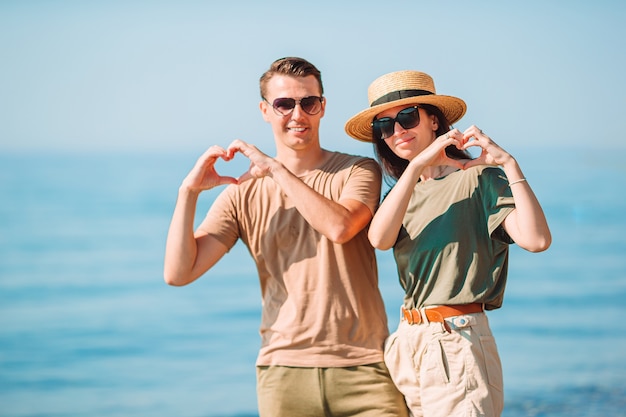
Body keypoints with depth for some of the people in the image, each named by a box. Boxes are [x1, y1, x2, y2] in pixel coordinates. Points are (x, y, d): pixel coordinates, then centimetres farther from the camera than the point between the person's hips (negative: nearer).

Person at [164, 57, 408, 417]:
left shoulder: (359, 171, 4)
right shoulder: (244, 195, 8)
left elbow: (340, 227, -18)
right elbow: (178, 273, -1)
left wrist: (275, 168, -12)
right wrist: (189, 191, -10)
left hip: (362, 366, -1)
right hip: (284, 372, 1)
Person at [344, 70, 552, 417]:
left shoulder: (480, 178, -5)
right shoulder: (402, 191, 14)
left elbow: (537, 240, -20)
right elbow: (380, 239, -10)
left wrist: (509, 164, -21)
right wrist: (417, 165, -16)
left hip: (458, 340, -6)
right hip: (408, 342, 6)